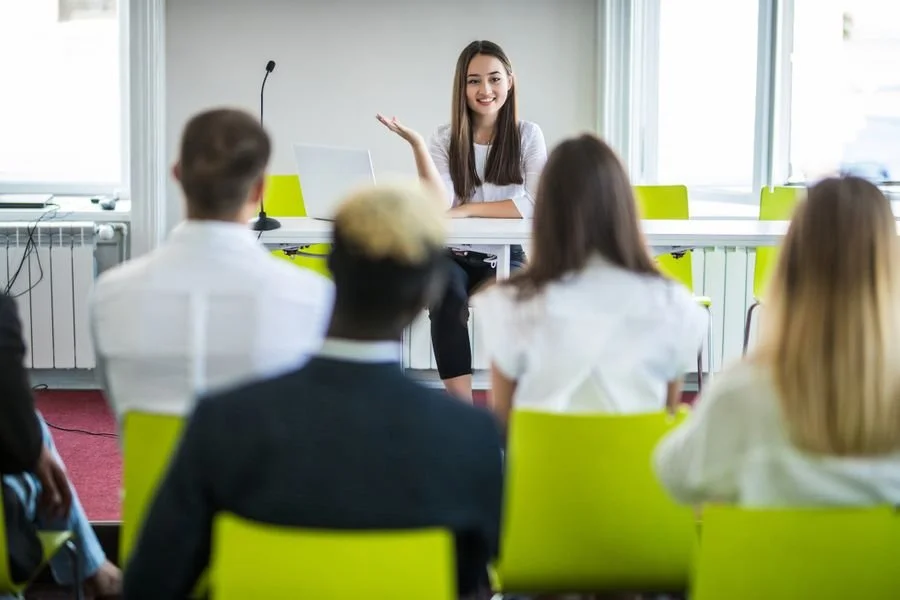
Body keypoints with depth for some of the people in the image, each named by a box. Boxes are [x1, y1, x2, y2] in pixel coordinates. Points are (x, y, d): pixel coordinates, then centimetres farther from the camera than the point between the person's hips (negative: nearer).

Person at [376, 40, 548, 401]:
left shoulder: (528, 135, 1)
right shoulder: (445, 138, 4)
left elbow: (534, 205, -11)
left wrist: (467, 210, -13)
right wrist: (416, 145, -21)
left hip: (505, 259, 0)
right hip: (452, 258, 1)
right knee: (448, 297, -33)